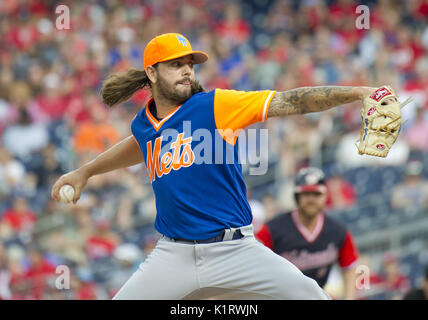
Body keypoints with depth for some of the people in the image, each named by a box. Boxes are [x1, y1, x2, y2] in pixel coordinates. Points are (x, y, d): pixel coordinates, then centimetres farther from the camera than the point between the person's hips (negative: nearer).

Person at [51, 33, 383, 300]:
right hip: (173, 255, 3)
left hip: (233, 251, -3)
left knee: (308, 293, -20)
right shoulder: (143, 124, 10)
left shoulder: (215, 105, -4)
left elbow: (290, 102, -13)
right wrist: (85, 172, 43)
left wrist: (356, 92, -22)